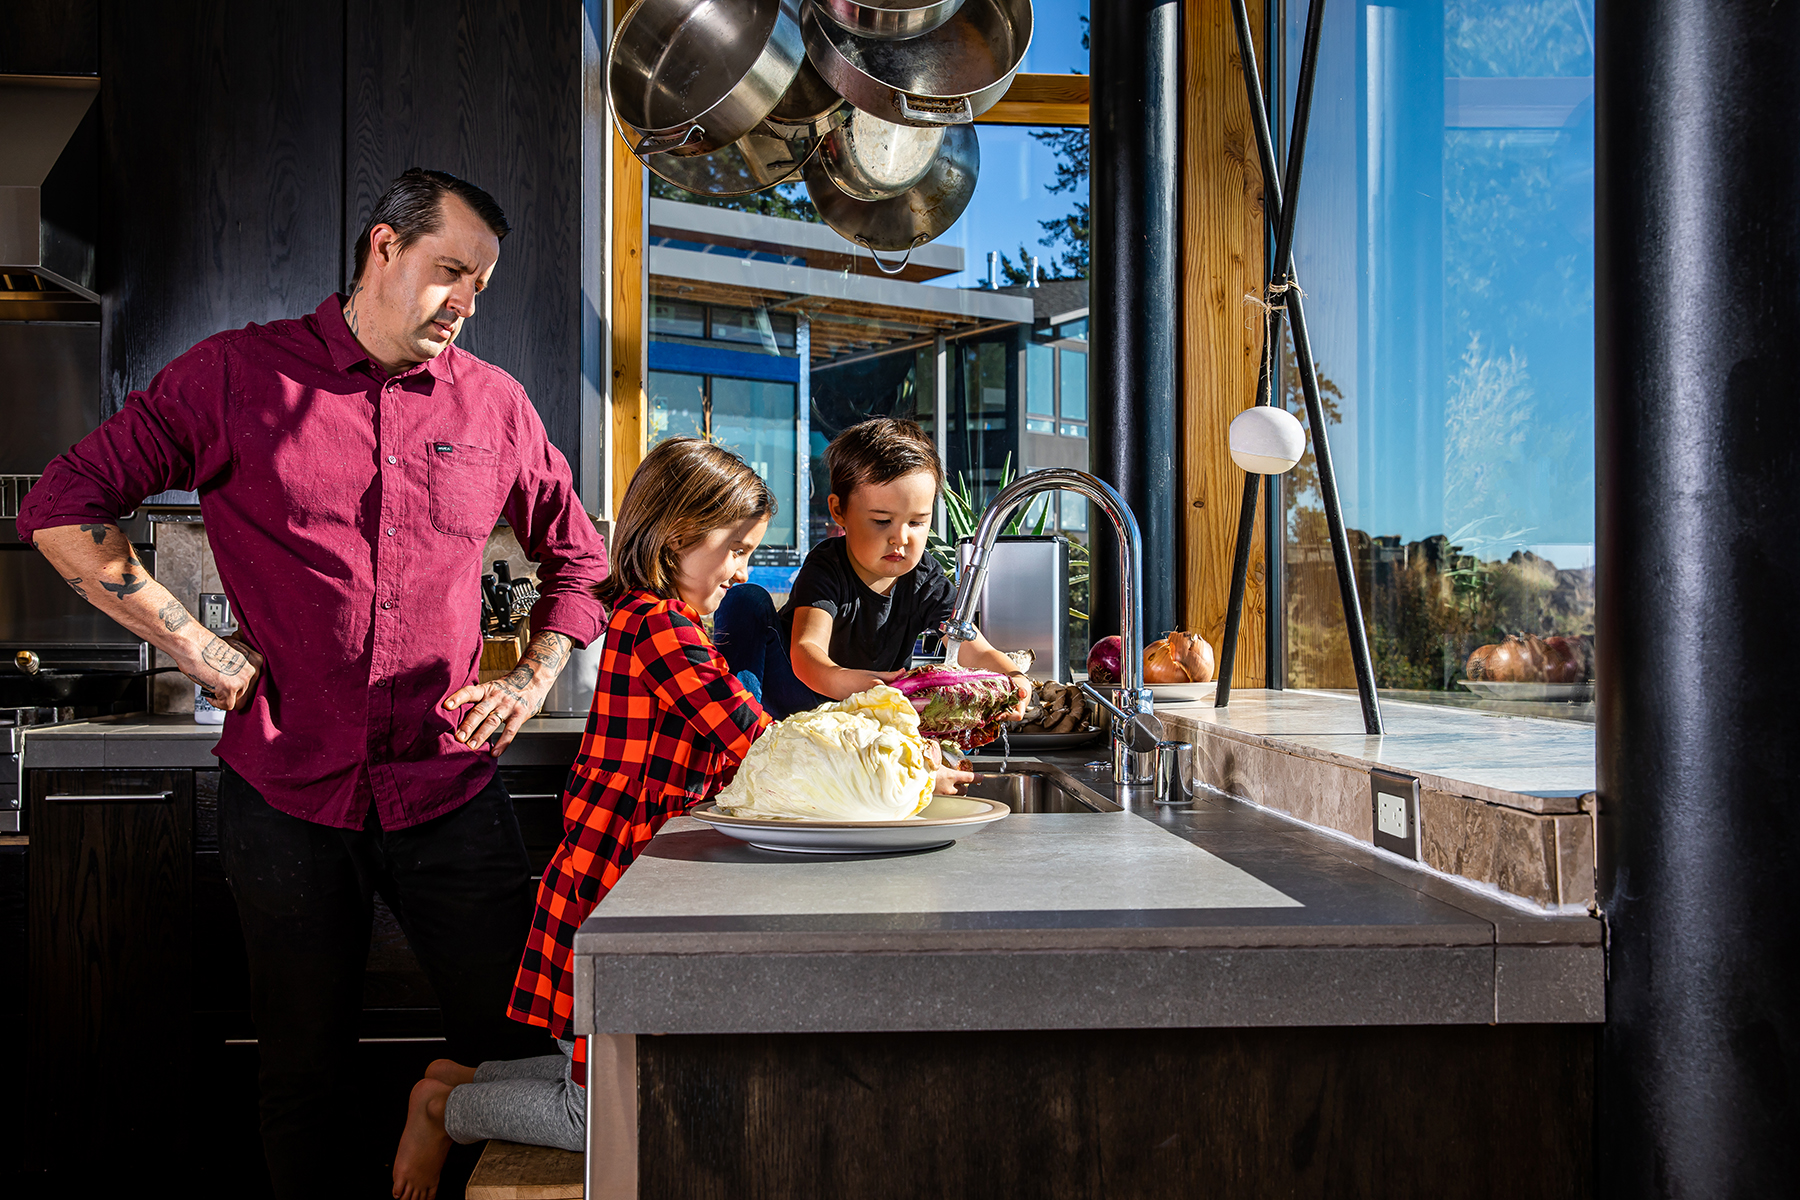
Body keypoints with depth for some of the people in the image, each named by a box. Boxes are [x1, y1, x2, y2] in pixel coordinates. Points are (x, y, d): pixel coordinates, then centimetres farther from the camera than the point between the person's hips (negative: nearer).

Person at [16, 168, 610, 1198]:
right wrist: (199, 647, -8)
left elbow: (580, 560, 19)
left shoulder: (494, 403, 6)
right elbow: (63, 509, -3)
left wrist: (534, 682, 5)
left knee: (518, 1042, 6)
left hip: (452, 792, 2)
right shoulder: (240, 374, -2)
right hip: (287, 792, -2)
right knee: (308, 1073, 12)